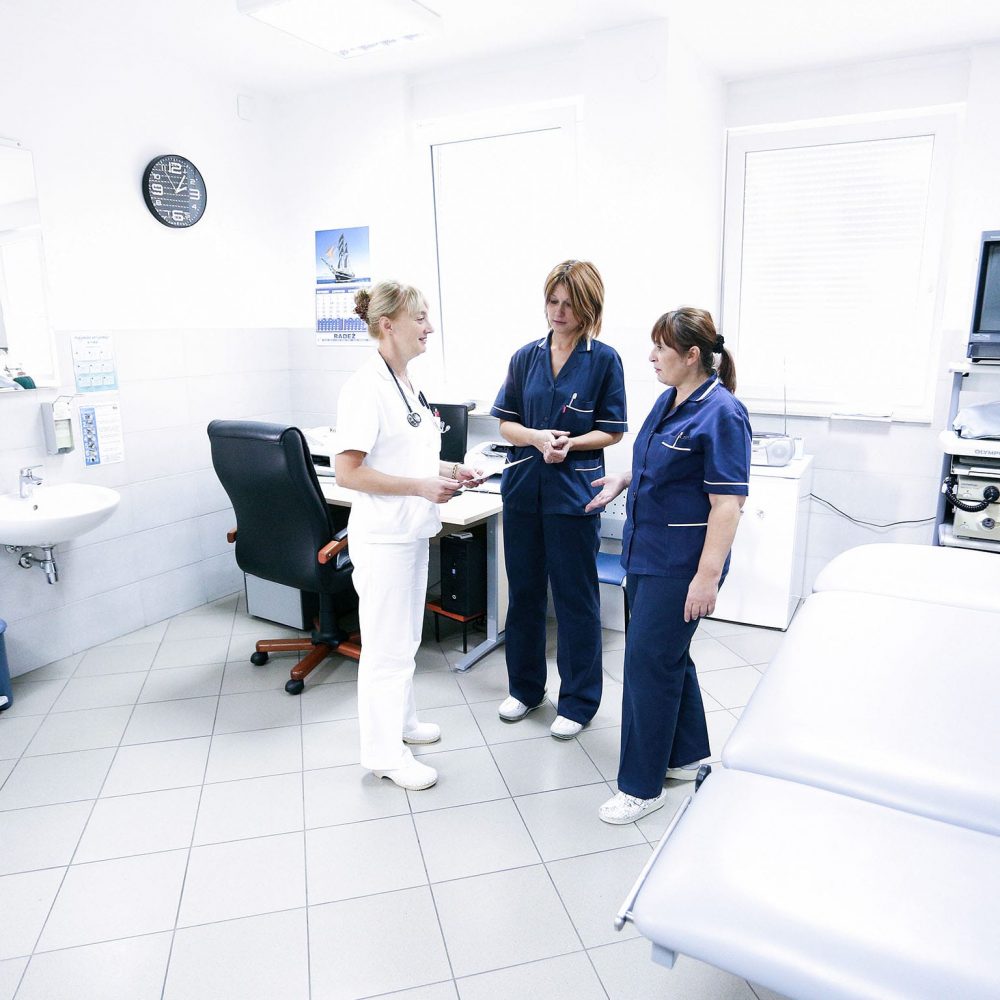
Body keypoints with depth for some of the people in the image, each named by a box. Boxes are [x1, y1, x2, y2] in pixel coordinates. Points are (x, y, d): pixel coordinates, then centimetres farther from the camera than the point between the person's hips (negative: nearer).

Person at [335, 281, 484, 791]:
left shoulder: (407, 383, 9)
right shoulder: (366, 386, -18)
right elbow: (347, 471, -22)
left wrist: (448, 469, 3)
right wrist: (422, 486, -23)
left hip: (413, 532, 9)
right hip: (383, 536, -9)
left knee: (405, 638, 21)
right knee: (387, 646, 4)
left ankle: (401, 720, 39)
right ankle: (385, 752, 19)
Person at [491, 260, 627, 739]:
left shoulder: (604, 359, -3)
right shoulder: (526, 356, 6)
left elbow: (612, 431, -2)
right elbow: (506, 423, 6)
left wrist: (569, 444, -19)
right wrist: (537, 437, -15)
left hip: (575, 490, -3)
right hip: (523, 485, 4)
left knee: (575, 597, 5)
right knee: (523, 590, 13)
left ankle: (578, 700, 22)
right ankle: (525, 686, 33)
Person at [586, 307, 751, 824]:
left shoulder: (720, 414, -17)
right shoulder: (669, 401, 9)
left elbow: (727, 503, -21)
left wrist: (708, 575, -24)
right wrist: (624, 480, 11)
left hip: (681, 563, -9)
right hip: (647, 551, 9)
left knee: (649, 660, -3)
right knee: (669, 654, 18)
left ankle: (642, 785, 13)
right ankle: (686, 754, 38)